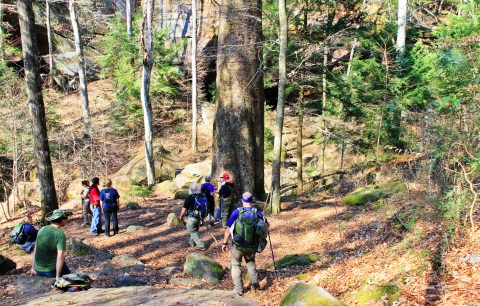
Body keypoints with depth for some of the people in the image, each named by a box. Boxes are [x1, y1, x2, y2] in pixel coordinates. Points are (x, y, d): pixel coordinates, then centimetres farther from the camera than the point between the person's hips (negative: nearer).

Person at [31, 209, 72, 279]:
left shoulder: (42, 229, 1)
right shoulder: (60, 234, -17)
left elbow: (35, 250, 9)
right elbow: (60, 257, -24)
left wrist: (33, 268, 18)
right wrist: (57, 277, -20)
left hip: (39, 271, 5)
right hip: (52, 270, -5)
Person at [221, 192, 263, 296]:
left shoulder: (237, 212, -10)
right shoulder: (258, 213, -4)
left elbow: (228, 229, -7)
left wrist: (225, 243, 4)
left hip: (237, 245, -2)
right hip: (251, 246, 2)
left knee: (236, 265, 18)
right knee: (250, 262, 29)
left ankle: (238, 289, 15)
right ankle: (254, 282, 14)